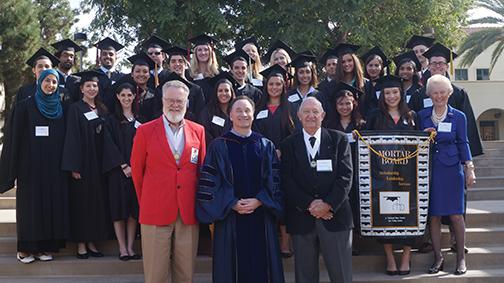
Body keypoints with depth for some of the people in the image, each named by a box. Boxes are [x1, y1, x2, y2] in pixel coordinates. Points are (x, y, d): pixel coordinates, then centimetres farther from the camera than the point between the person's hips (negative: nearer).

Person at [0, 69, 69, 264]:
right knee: (30, 204, -1)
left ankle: (45, 246, 11)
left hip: (54, 167, 3)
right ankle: (25, 248, 8)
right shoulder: (24, 107, -1)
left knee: (51, 203, 3)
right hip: (31, 165, -3)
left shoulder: (60, 109, 10)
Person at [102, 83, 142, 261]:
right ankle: (122, 248, 3)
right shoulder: (112, 120, 3)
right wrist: (123, 166, -15)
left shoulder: (140, 120, 13)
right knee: (119, 209, -2)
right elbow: (110, 145, -5)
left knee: (134, 209, 3)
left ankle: (130, 247, 8)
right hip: (118, 170, -3)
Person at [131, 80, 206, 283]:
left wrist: (198, 205, 12)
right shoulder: (145, 131, 0)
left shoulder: (198, 131, 7)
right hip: (156, 213, -2)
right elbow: (136, 170, 8)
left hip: (189, 214, 2)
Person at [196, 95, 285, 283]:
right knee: (232, 266, 4)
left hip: (261, 219, 2)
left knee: (261, 266, 5)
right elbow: (209, 182, -4)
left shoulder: (266, 146, 9)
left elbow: (274, 180, 3)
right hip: (229, 217, -2)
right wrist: (232, 203, -14)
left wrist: (258, 201, -12)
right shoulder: (218, 146, 2)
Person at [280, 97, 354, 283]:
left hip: (335, 214, -1)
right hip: (301, 217, 1)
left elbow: (345, 176, -2)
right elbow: (286, 180, -1)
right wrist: (309, 204, -11)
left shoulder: (339, 140, 5)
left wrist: (328, 204, -12)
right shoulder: (288, 145, 7)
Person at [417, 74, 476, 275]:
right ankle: (438, 257, 15)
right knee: (433, 215, 3)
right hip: (429, 170, 2)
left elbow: (463, 143, 6)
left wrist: (469, 168, -1)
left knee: (455, 215, -3)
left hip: (451, 170, -1)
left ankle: (461, 257, 12)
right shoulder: (422, 116, 7)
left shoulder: (458, 117, 3)